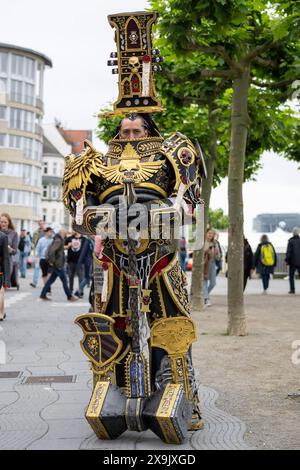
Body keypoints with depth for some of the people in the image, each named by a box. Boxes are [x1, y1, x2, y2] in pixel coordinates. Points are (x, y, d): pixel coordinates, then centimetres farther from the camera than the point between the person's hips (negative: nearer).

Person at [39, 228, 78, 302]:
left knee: (51, 279, 12)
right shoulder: (58, 241, -17)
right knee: (64, 280, -2)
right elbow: (51, 251, -28)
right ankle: (69, 296, 5)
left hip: (57, 264, 10)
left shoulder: (59, 240, 14)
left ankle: (43, 295, 15)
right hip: (58, 264, -10)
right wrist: (52, 261, -21)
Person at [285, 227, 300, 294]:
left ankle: (292, 289, 2)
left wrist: (287, 260, -1)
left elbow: (288, 252, -10)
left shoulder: (291, 241, -8)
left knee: (291, 276, 7)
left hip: (293, 261, -3)